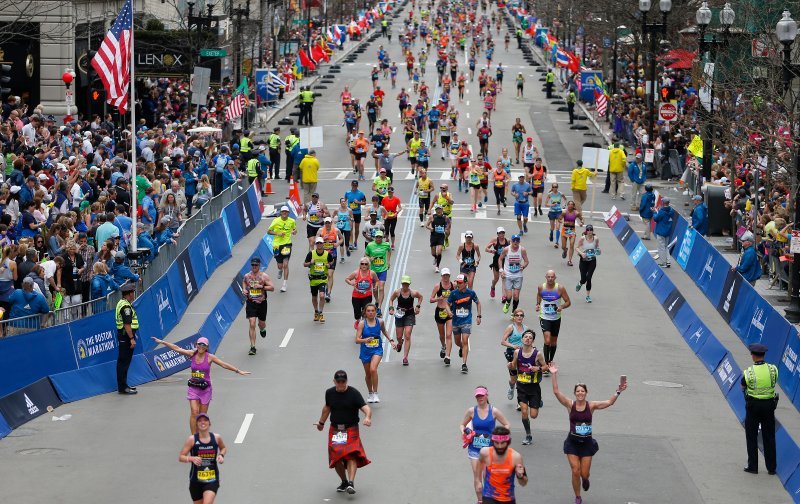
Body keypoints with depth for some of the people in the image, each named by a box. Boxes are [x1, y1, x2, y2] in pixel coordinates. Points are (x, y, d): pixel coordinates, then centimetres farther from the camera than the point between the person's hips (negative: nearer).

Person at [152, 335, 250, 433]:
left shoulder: (209, 357, -5)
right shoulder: (192, 354, 0)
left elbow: (224, 365, -7)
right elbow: (177, 348, 0)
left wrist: (238, 371, -12)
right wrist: (162, 342, -1)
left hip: (205, 389, -1)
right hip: (193, 388, 1)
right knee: (194, 412, -12)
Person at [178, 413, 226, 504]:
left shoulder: (216, 438, -2)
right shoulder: (192, 439, -9)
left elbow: (223, 448, 20)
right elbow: (181, 457, -8)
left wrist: (221, 455, -2)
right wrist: (192, 458, -27)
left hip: (212, 480, -1)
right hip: (196, 480, 1)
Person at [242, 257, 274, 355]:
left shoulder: (264, 276, -6)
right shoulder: (247, 276, 2)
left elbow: (272, 288, -9)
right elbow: (244, 282, 24)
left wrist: (262, 286, -21)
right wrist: (244, 290, 4)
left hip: (262, 303, 0)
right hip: (251, 303, 0)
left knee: (262, 324, 14)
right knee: (252, 325, -11)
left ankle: (262, 329, 55)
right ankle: (252, 347, -9)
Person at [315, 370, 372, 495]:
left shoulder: (354, 393, -10)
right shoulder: (329, 393, 5)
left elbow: (366, 408, -20)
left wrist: (368, 417, -42)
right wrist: (321, 422, 36)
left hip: (351, 430, -4)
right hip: (334, 430, 4)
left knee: (351, 455, -22)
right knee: (336, 459, 0)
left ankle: (351, 483, -31)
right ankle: (344, 482, 21)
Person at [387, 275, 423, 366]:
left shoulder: (413, 293, -12)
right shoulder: (397, 292, -10)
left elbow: (420, 297, 9)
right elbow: (391, 299, 6)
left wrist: (418, 306, -1)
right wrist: (391, 308, -9)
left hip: (410, 315, -2)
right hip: (399, 315, 2)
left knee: (407, 336, -10)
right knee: (399, 336, 12)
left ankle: (405, 357, -7)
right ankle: (400, 343, 52)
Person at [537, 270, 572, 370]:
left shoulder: (560, 288, -10)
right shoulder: (541, 288, -4)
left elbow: (568, 302, -4)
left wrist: (562, 307, -24)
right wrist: (537, 305, 0)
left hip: (556, 318, 1)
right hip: (544, 318, -1)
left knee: (554, 341, 15)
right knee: (547, 341, -18)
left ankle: (550, 362, 35)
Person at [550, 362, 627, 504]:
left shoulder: (591, 406, -5)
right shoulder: (570, 405, -7)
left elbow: (610, 402, -12)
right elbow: (556, 391, -15)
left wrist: (618, 391, -25)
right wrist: (554, 375, -24)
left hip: (587, 443, 1)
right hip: (572, 443, 0)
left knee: (584, 474, 5)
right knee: (575, 472, -5)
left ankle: (585, 479, 45)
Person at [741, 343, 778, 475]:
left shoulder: (748, 372, -17)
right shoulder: (773, 369, -10)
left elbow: (742, 387, 1)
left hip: (753, 406, -2)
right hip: (769, 405, 2)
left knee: (751, 437, 11)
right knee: (769, 437, 12)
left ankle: (753, 466, 13)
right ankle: (771, 467, 16)